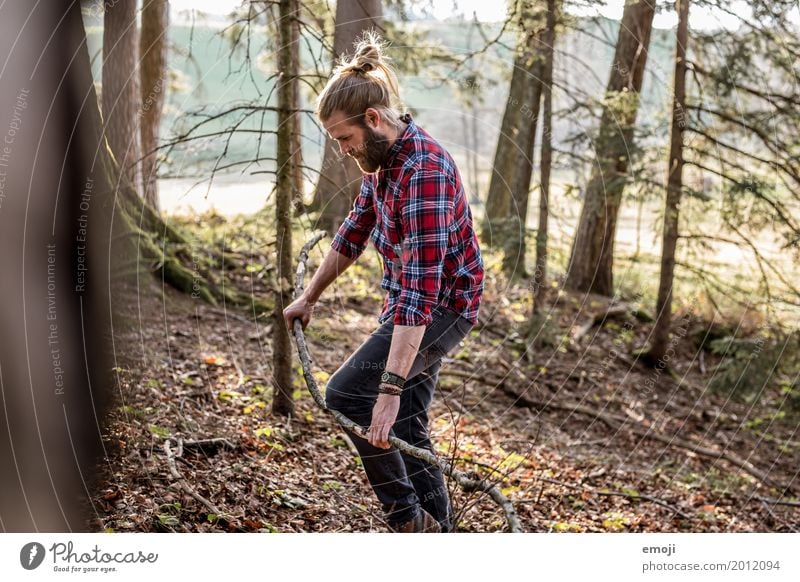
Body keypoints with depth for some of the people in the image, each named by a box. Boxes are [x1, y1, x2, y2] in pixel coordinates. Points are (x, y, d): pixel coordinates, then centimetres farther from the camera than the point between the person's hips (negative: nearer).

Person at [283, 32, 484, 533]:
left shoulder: (423, 171, -28)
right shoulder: (381, 157, 2)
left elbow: (421, 286, -34)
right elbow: (355, 230, 18)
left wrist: (390, 388, -38)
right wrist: (310, 297, 22)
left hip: (440, 305, -10)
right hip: (414, 303, 10)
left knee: (346, 394, -15)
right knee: (406, 428, 12)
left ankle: (408, 518, -3)